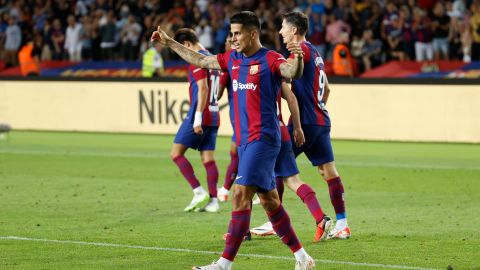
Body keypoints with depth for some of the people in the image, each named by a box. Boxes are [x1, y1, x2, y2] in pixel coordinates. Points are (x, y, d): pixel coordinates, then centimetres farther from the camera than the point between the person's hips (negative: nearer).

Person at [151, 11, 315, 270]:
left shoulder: (269, 59, -9)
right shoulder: (233, 59, 14)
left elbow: (292, 72, -28)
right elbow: (199, 60, 27)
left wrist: (298, 58, -49)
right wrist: (169, 42, 32)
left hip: (263, 139, -8)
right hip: (244, 140, 8)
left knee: (240, 195, -14)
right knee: (269, 200, 10)